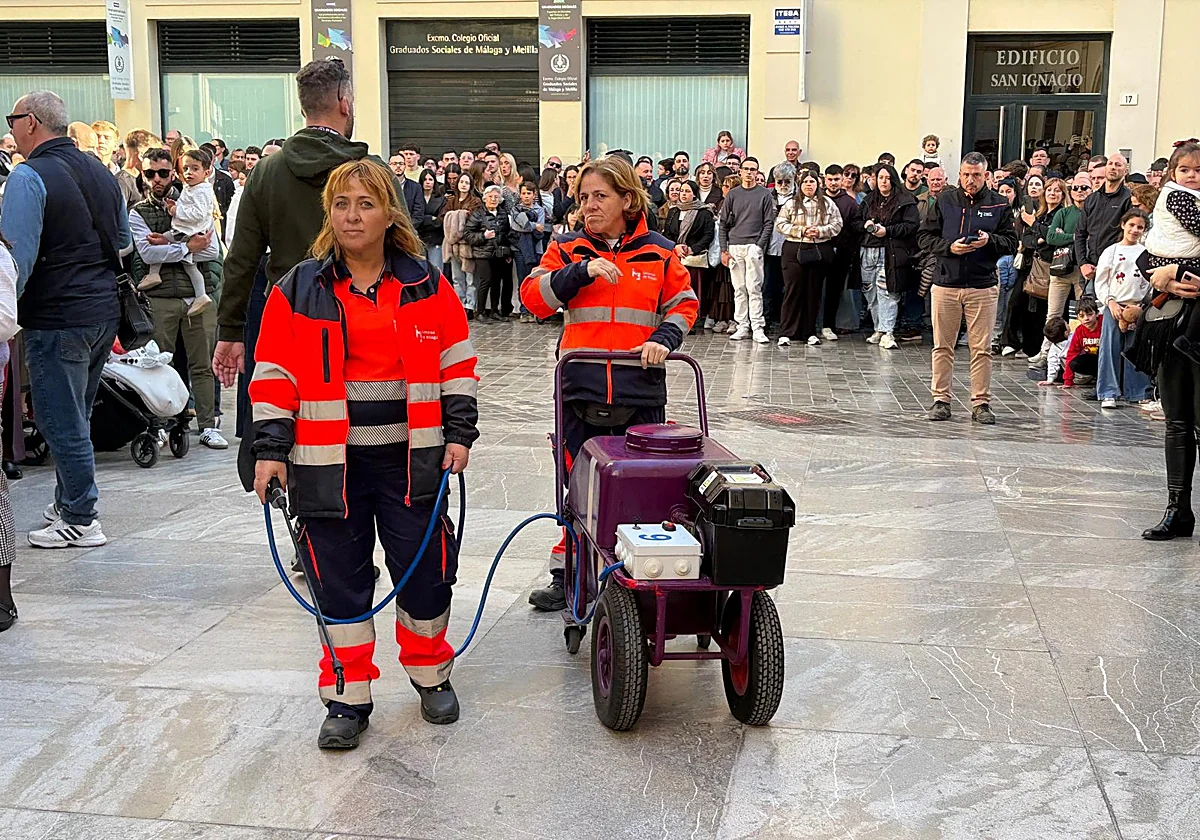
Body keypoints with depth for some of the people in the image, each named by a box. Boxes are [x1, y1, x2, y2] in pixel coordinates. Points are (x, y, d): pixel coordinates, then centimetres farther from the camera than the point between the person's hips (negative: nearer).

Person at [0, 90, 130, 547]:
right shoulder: (100, 171, 10)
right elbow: (124, 240, 19)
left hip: (57, 318, -8)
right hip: (105, 312, 8)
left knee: (62, 422, 1)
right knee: (76, 415, 19)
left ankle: (80, 521, 8)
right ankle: (68, 503, 31)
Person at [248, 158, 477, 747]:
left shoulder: (427, 286, 4)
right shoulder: (299, 291, 2)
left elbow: (456, 364, 7)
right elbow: (276, 376, 2)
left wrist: (459, 433, -1)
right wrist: (270, 448, -5)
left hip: (411, 459, 1)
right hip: (330, 464, 0)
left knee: (425, 570, 6)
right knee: (340, 580, 5)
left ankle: (431, 675, 30)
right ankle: (347, 697, 20)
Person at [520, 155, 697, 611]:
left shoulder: (659, 253, 6)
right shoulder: (568, 248, 7)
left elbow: (684, 304, 11)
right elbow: (533, 296, -3)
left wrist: (664, 338, -8)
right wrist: (581, 271, -15)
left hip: (641, 390, 0)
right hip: (581, 390, 1)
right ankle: (568, 574, 18)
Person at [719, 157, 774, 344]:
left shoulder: (764, 195, 5)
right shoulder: (732, 194, 11)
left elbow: (769, 223, 1)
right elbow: (723, 223, 10)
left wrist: (760, 246, -10)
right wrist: (723, 250, 2)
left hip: (754, 246, -3)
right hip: (734, 247, 3)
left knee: (754, 288, -8)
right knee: (739, 289, 4)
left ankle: (757, 328, -7)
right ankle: (742, 326, 8)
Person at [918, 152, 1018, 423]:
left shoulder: (999, 204, 5)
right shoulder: (945, 201, 6)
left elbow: (1011, 243, 7)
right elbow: (924, 236, 7)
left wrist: (990, 240, -13)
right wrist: (948, 247, -9)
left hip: (982, 286, -1)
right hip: (946, 284, 1)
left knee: (981, 348, 0)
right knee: (942, 346, 5)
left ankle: (981, 403, 7)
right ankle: (941, 399, 13)